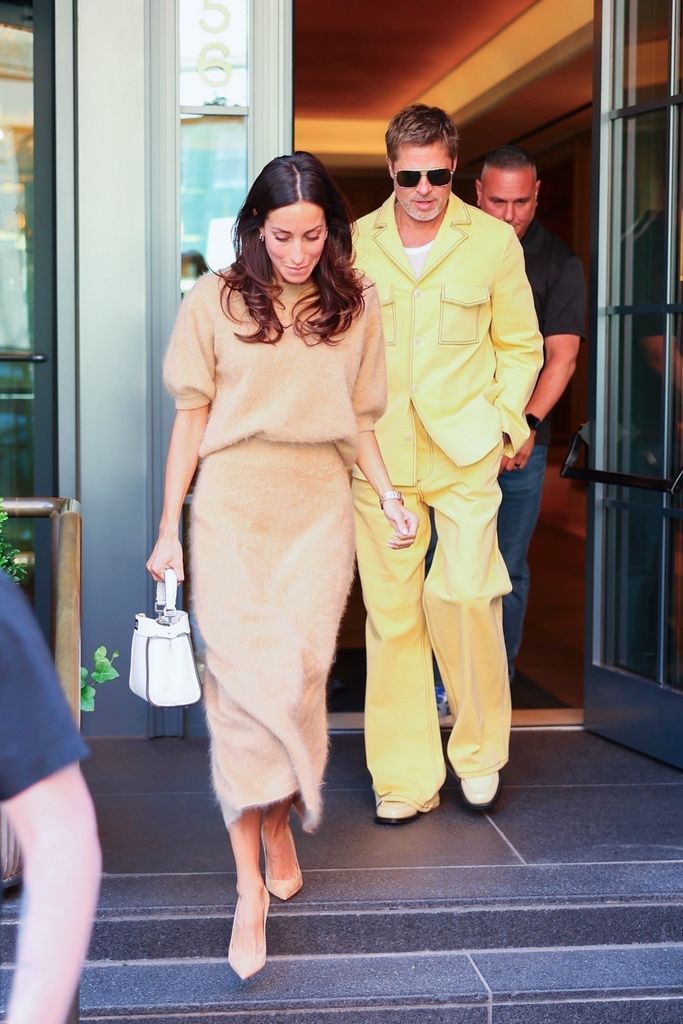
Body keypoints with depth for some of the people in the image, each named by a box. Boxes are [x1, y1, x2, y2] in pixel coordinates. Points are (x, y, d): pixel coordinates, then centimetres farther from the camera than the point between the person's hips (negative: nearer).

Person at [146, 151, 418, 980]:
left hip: (319, 510, 2)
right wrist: (168, 530, 3)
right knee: (244, 681, -9)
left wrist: (389, 497, 3)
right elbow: (191, 417, 4)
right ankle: (251, 888, -6)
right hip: (232, 507, -2)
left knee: (300, 678, -2)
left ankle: (279, 820, 25)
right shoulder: (215, 300, 1)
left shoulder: (355, 305, 8)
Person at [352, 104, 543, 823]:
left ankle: (479, 748, 11)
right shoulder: (355, 244, 6)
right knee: (390, 610, 2)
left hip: (466, 449, -1)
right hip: (378, 455, 2)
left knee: (464, 592, -14)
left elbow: (519, 345, 11)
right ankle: (404, 777, 14)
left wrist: (503, 421, 0)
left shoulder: (493, 240, 3)